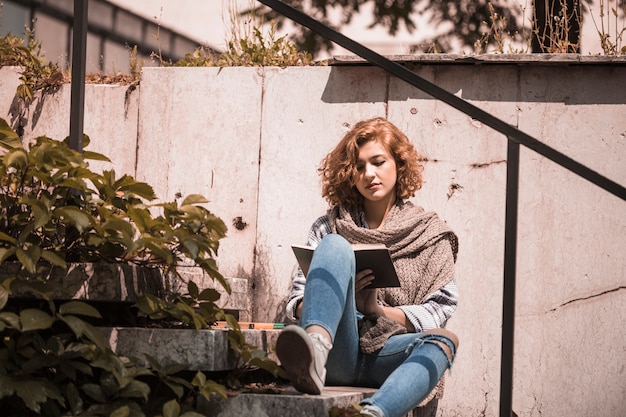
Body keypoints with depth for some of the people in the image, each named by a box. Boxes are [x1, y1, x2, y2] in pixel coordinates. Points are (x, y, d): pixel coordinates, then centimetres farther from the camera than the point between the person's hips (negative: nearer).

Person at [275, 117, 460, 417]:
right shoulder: (330, 227, 22)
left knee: (442, 339, -34)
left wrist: (376, 309, -7)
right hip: (338, 354, 0)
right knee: (335, 245, -21)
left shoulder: (430, 233, 19)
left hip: (386, 356, 0)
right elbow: (295, 303, 13)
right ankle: (313, 356, -52)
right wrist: (333, 295, -9)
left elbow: (437, 313, 8)